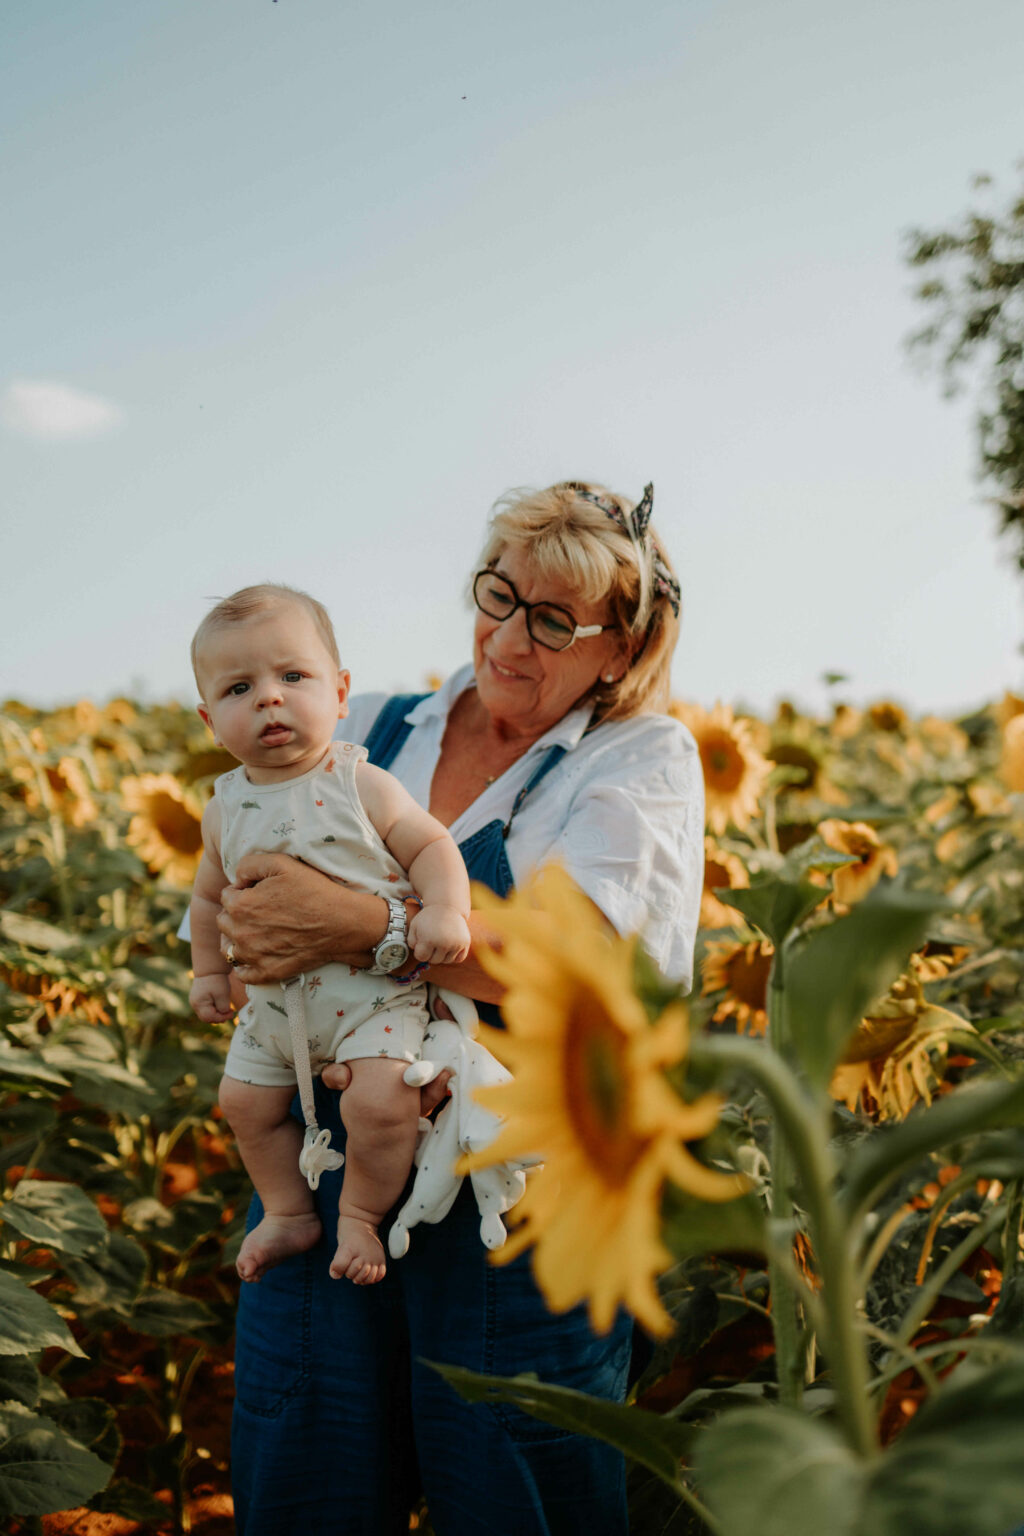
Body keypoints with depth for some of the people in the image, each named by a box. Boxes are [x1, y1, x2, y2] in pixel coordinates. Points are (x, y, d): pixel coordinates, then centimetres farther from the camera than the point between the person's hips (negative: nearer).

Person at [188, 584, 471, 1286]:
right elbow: (212, 893, 16)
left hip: (374, 995, -5)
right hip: (275, 1006, 6)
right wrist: (210, 970, 18)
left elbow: (430, 845, -10)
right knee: (246, 1100, 13)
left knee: (381, 1097, -21)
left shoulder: (361, 786, -12)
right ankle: (290, 1213, 36)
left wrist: (445, 910, -26)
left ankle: (361, 1215, 6)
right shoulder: (226, 808, 1)